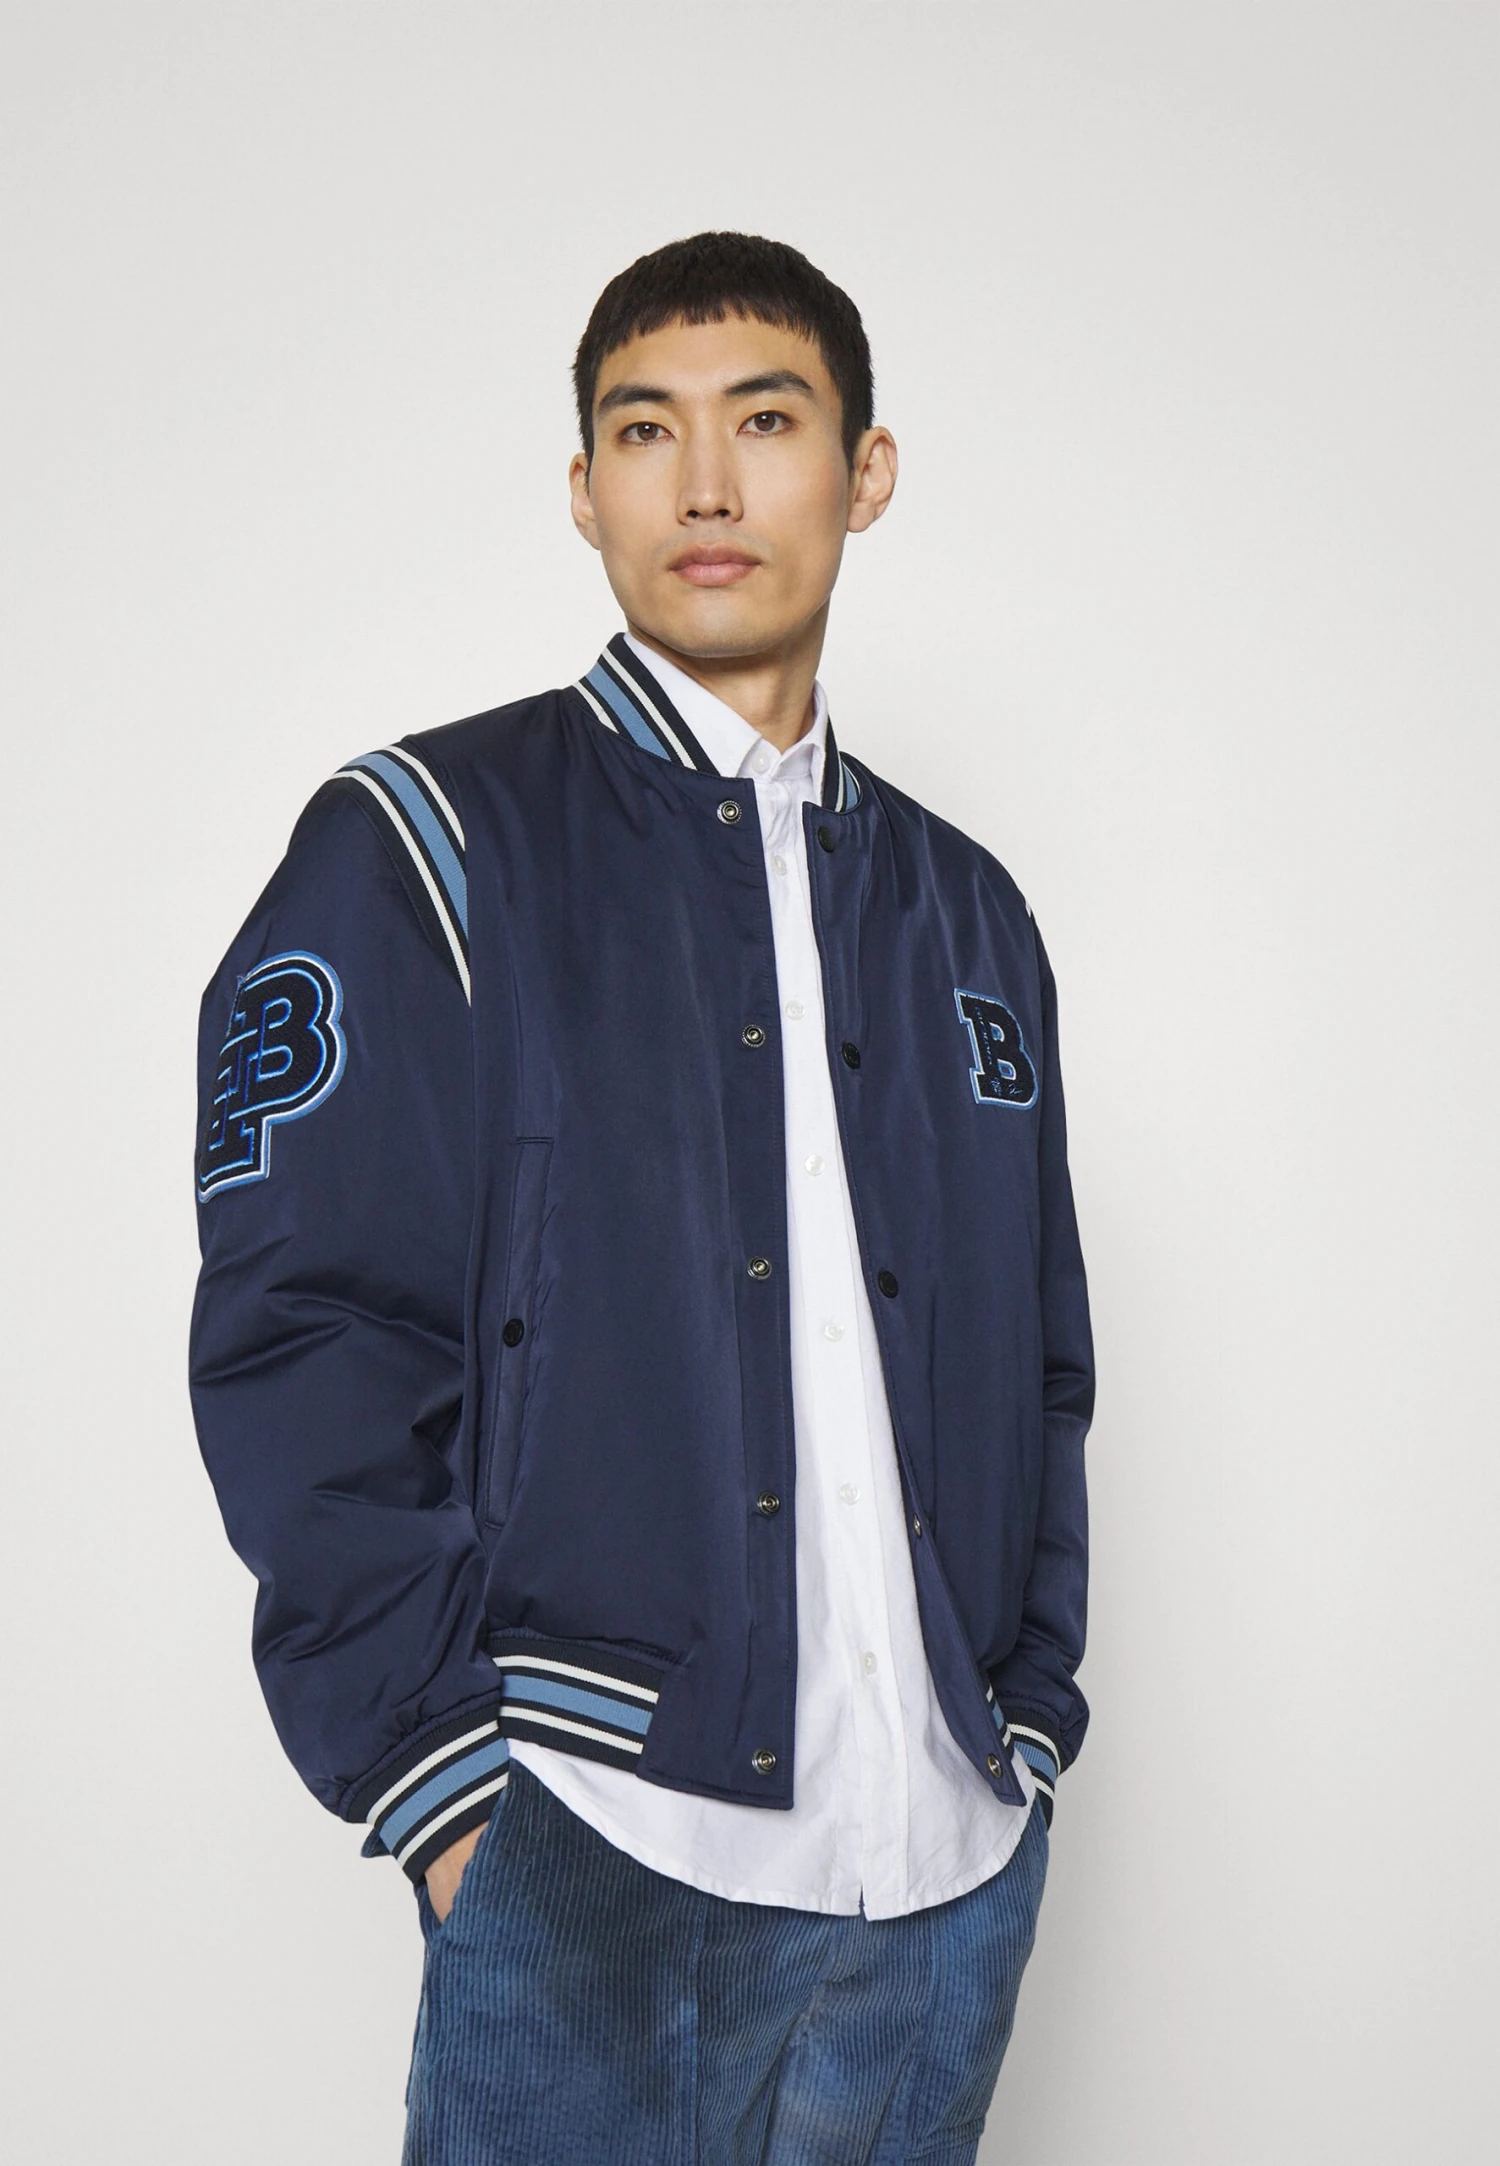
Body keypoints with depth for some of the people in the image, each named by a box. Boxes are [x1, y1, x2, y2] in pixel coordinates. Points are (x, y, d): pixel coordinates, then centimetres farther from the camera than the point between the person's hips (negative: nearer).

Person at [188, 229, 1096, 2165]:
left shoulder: (961, 908, 13)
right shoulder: (429, 845, -2)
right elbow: (302, 1334, -9)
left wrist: (1027, 1717, 7)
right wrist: (446, 1780, -14)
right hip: (594, 1874, -4)